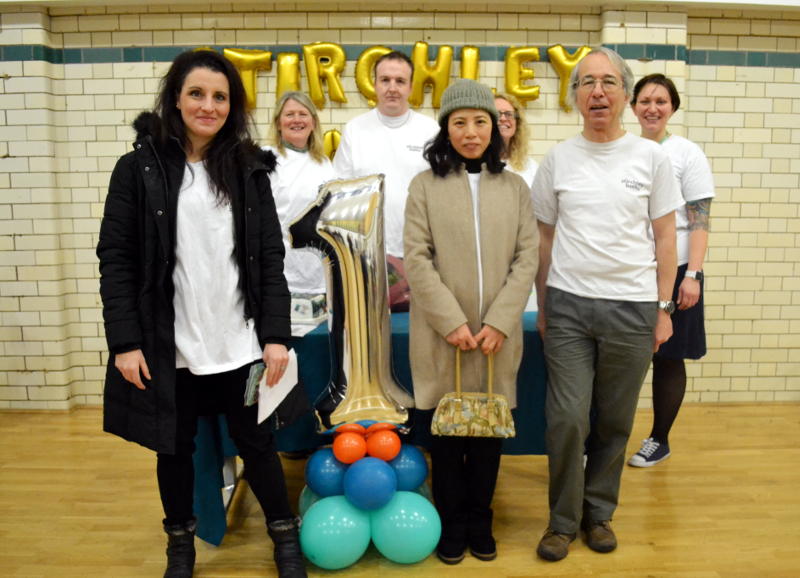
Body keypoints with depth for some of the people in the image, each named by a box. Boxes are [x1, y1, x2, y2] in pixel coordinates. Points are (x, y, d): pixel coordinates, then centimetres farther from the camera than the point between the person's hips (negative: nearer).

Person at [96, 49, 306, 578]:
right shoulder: (140, 166, -1)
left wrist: (275, 335, -4)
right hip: (168, 344, 0)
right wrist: (125, 341, -9)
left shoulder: (249, 167, 3)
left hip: (239, 342, 1)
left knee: (256, 443, 10)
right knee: (174, 447, 15)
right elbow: (115, 259, -3)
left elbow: (270, 257, 2)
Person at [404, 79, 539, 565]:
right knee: (447, 429, 9)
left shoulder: (515, 187, 8)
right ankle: (451, 525, 26)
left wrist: (498, 322, -9)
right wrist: (452, 321, -13)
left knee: (490, 428, 11)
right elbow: (417, 260, -5)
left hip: (498, 334, 2)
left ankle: (480, 521, 30)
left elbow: (527, 258, 2)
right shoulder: (425, 185, 2)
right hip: (443, 334, -1)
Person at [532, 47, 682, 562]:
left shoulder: (651, 157, 3)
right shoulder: (559, 158, 5)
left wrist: (663, 308, 2)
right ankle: (564, 520, 20)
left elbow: (664, 237, 5)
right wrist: (542, 306, 8)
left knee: (615, 422, 10)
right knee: (568, 418, 0)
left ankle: (599, 513, 31)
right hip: (569, 305, 0)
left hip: (632, 307, 0)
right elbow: (544, 237, 9)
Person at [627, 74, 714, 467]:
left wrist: (692, 276, -14)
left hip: (672, 271, -3)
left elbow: (700, 222, -7)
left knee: (667, 358, 8)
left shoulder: (688, 154, -3)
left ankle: (659, 440, 23)